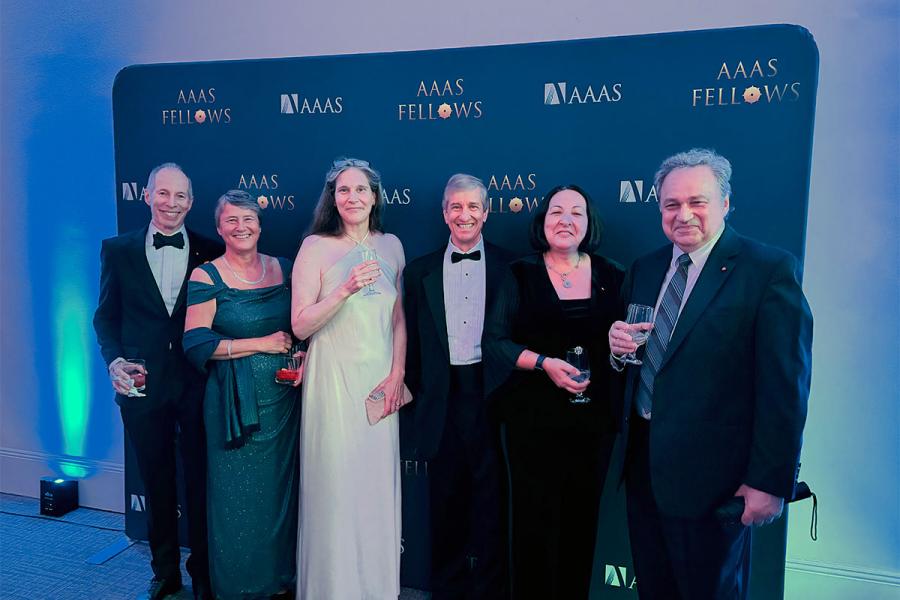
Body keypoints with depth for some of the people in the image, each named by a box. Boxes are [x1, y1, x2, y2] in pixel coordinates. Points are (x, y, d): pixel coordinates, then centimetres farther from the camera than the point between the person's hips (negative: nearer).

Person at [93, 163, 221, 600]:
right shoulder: (118, 250, 4)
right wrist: (114, 360, -10)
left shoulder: (211, 253, -1)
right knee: (156, 483, 15)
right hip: (142, 385, 1)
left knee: (201, 482, 9)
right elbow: (105, 316, 6)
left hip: (199, 384, -1)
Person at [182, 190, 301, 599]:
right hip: (236, 403, -4)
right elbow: (196, 344, -13)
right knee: (239, 495, 6)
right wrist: (261, 343, -16)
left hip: (284, 398, 4)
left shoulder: (284, 269, 6)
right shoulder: (206, 278, -6)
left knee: (282, 489, 13)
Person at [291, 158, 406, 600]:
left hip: (382, 381, 4)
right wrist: (346, 289, -22)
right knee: (335, 485, 2)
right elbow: (301, 325, -10)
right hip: (334, 380, -4)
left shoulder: (391, 246, 7)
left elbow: (399, 319, 12)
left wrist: (396, 374, 0)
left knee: (378, 485, 11)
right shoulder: (316, 246, -5)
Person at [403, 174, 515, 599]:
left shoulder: (509, 267, 2)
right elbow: (412, 342, 8)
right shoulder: (420, 271, 7)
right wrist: (416, 396, 3)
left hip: (492, 395, -2)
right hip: (442, 400, 2)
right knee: (447, 504, 13)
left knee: (492, 501, 8)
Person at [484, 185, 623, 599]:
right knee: (535, 518, 3)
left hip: (594, 420, 3)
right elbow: (494, 340, -4)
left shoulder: (611, 277, 7)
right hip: (535, 419, -2)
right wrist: (544, 363, -16)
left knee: (582, 518, 11)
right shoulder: (521, 275, 0)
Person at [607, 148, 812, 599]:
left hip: (711, 473, -6)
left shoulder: (770, 270, -12)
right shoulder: (645, 269, 8)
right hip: (643, 461, 6)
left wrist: (770, 481, -16)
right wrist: (618, 344, -7)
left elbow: (785, 387, -15)